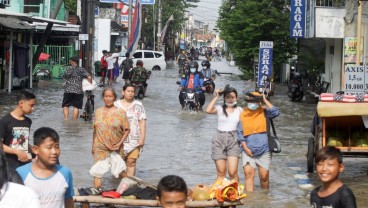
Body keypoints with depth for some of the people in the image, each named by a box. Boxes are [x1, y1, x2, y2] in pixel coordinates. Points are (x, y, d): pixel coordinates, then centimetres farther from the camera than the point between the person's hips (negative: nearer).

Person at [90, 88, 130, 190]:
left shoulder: (120, 112, -2)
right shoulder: (98, 111, 7)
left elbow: (127, 130, -2)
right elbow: (95, 130, 13)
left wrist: (120, 143, -11)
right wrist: (93, 145, 13)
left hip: (115, 148, -3)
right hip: (100, 148, 3)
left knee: (119, 171, 0)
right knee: (97, 172, 0)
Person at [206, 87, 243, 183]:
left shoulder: (239, 110, 10)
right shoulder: (219, 109, 4)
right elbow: (208, 110, -16)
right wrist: (216, 97, -6)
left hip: (233, 140, 0)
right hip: (219, 141, 0)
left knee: (233, 172, -10)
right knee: (221, 173, 1)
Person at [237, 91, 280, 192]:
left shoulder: (264, 113, 4)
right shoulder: (243, 115, 4)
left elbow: (276, 112, -17)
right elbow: (240, 133, 4)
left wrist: (265, 100, -9)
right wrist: (245, 148, -5)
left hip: (263, 150, 0)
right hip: (248, 151, 0)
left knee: (264, 176, 5)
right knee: (249, 173, -14)